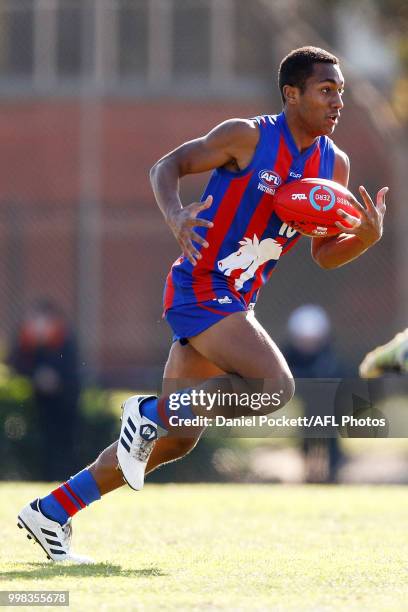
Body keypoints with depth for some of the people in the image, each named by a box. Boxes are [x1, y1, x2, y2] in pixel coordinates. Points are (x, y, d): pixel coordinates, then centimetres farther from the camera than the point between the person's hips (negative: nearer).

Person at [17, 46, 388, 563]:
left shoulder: (334, 165, 9)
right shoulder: (248, 136, -10)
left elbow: (324, 255, 12)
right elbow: (167, 166, -4)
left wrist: (367, 237, -9)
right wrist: (175, 216, -24)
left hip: (236, 301, 8)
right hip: (200, 287, -8)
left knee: (176, 439, 7)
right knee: (276, 387, -25)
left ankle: (51, 511, 15)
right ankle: (151, 412, -9)